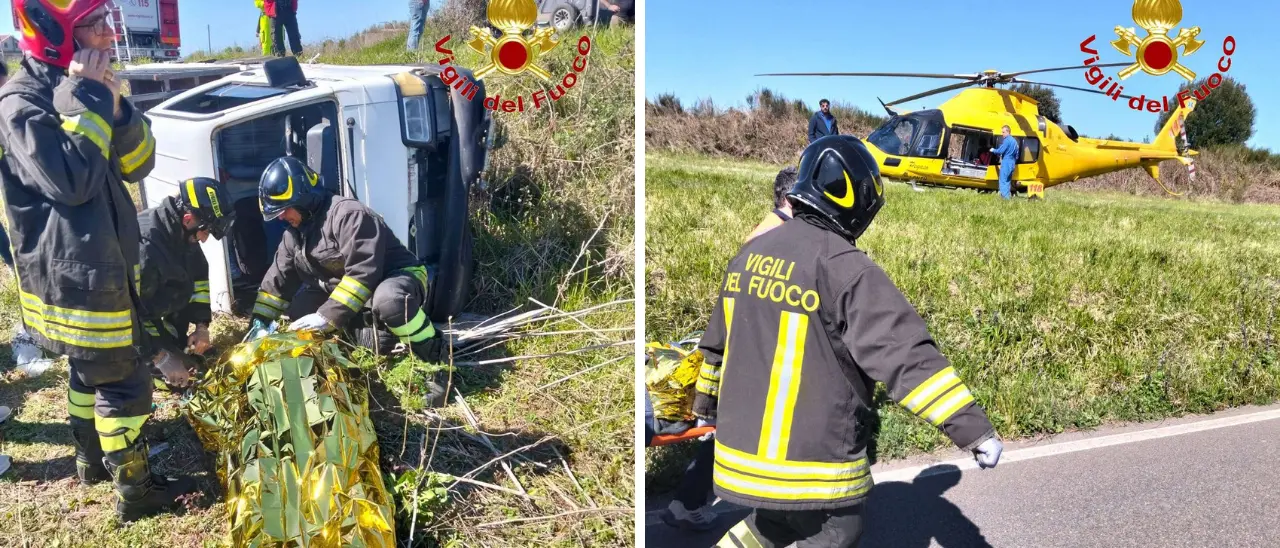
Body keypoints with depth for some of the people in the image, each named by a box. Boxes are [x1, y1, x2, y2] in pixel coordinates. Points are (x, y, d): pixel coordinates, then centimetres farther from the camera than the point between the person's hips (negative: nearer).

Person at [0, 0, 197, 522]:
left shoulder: (77, 88, 11)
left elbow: (136, 166, 5)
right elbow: (72, 181, -27)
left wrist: (113, 107, -12)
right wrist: (88, 103, -23)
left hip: (99, 263, 9)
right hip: (73, 273, -9)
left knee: (91, 370, 22)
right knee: (123, 383, -2)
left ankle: (92, 460, 39)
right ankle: (136, 491, 10)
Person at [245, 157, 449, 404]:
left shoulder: (347, 214, -24)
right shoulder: (294, 234, 7)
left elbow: (363, 273, -33)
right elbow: (277, 281, 15)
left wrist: (328, 316, -34)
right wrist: (259, 322, 5)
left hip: (400, 278, -10)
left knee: (389, 300, -44)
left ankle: (437, 362, -24)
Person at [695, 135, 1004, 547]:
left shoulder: (750, 255, 7)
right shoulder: (846, 269, -18)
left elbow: (717, 340, 19)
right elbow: (907, 356, -24)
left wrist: (706, 401, 34)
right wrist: (974, 430, -20)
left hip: (743, 449, 8)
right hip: (815, 463, -7)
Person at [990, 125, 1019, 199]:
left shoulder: (1007, 140, -12)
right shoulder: (1014, 141, 17)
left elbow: (1000, 151, -17)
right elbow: (1016, 155, 22)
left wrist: (993, 150, 0)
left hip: (1006, 162, -9)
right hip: (1012, 163, 9)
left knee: (1003, 180, -7)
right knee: (1008, 180, 15)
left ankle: (1005, 196, -12)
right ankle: (1009, 195, 17)